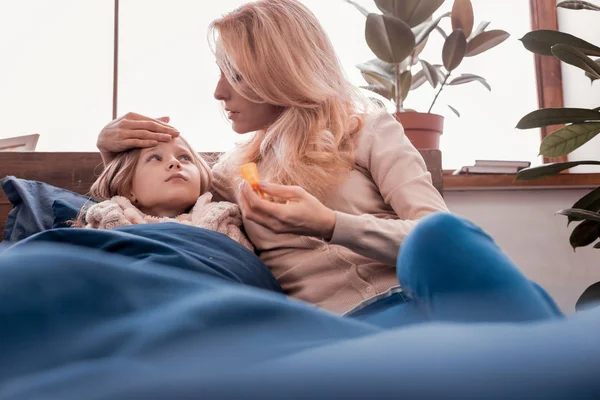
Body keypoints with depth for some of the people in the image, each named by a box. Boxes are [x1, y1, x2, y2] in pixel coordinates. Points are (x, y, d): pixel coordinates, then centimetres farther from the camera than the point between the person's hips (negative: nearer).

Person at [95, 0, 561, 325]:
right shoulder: (235, 173, 23)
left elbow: (441, 237, 0)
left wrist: (329, 225, -16)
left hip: (418, 299, -1)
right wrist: (112, 148, 17)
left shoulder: (368, 128, 12)